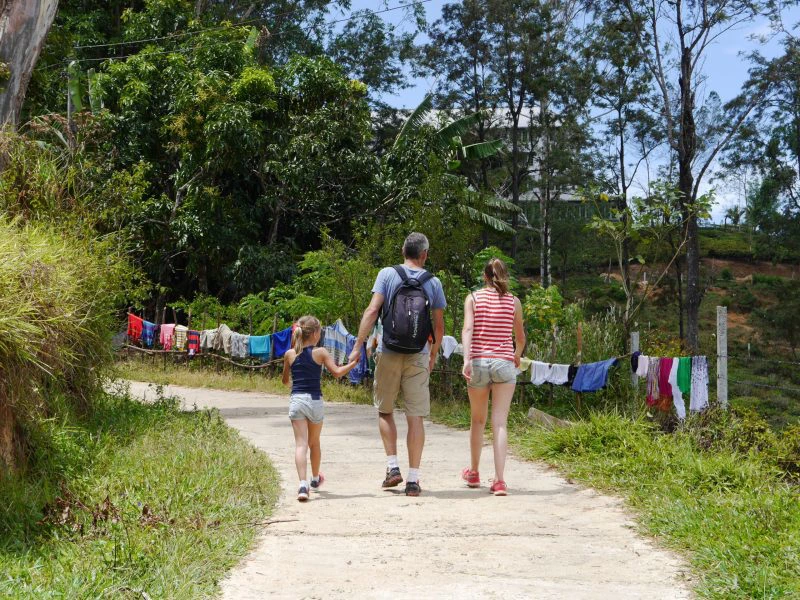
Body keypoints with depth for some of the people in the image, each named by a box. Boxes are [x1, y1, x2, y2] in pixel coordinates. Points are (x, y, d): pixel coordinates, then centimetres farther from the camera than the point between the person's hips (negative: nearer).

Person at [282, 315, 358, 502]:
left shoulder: (290, 354, 4)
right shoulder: (320, 353, -4)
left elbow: (285, 381, 14)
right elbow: (337, 372, -12)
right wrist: (354, 362, 1)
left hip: (296, 401, 0)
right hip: (315, 401, 0)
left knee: (301, 444, -7)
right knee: (314, 443, 20)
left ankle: (303, 484, -24)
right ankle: (315, 478, 40)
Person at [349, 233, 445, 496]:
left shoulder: (388, 274, -1)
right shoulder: (433, 283, 3)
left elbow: (372, 311, -9)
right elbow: (438, 325, 7)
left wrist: (358, 347, -6)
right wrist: (433, 355, 21)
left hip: (388, 354, -1)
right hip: (418, 356, 1)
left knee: (385, 411, 16)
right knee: (415, 417, 3)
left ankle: (393, 467, 6)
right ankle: (412, 479, 3)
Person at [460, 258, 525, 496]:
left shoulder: (473, 298, 4)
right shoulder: (513, 302, 8)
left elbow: (468, 329, -10)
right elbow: (520, 338, 17)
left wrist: (467, 358, -18)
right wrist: (517, 356, 36)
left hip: (478, 362, 0)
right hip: (504, 363, 0)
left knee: (478, 420, 16)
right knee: (500, 423, -3)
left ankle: (473, 473, 31)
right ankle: (499, 480, -12)